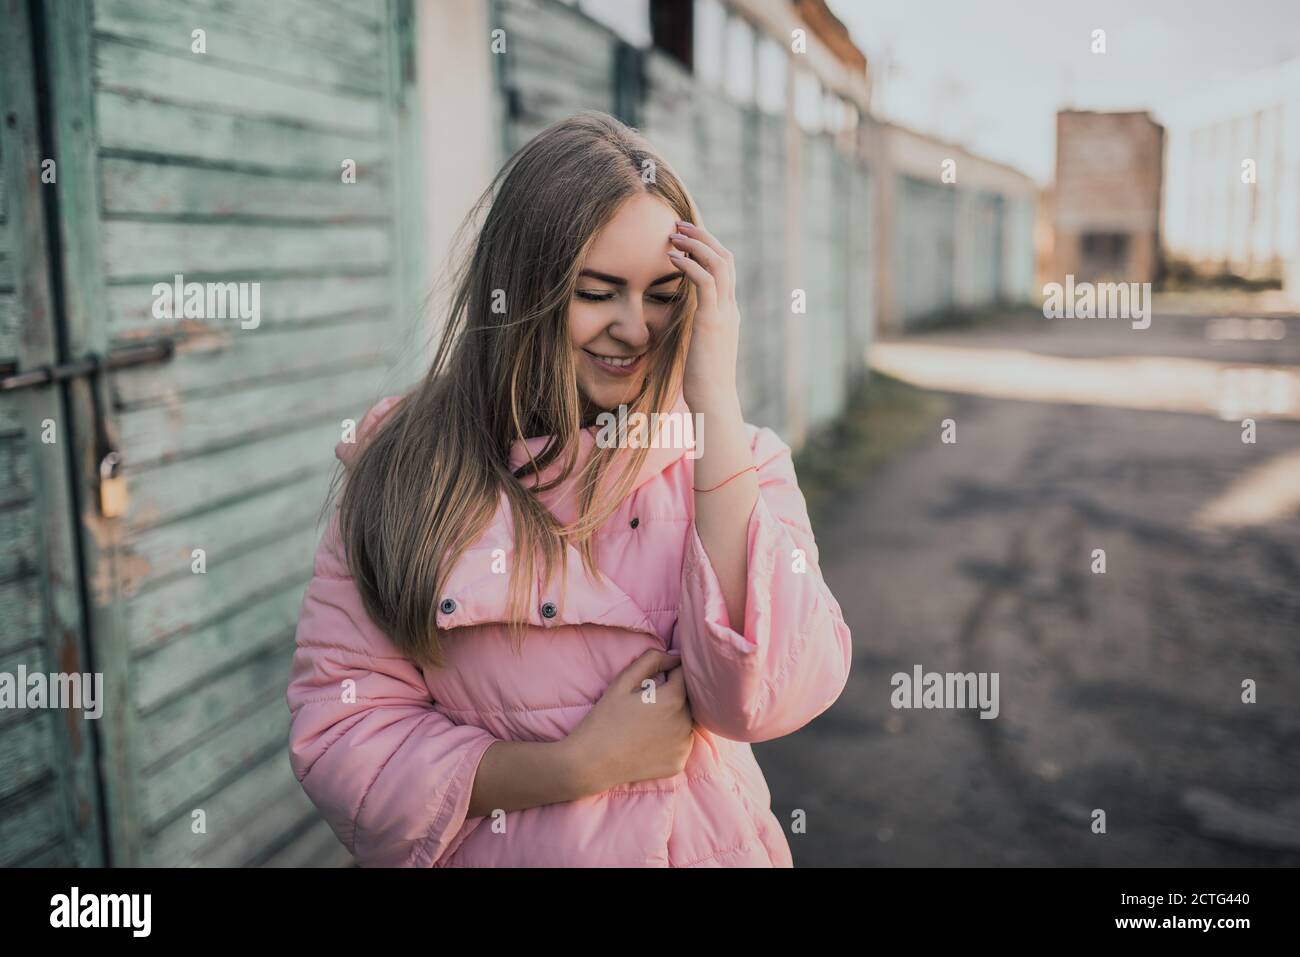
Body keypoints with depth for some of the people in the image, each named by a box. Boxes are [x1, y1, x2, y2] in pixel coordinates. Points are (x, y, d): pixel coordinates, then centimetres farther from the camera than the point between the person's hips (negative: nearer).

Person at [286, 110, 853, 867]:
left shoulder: (729, 458, -8)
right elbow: (340, 731, -12)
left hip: (699, 845, 1)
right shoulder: (409, 464, -10)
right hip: (489, 852, 0)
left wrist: (716, 406, -24)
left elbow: (767, 696, -23)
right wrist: (579, 765, -21)